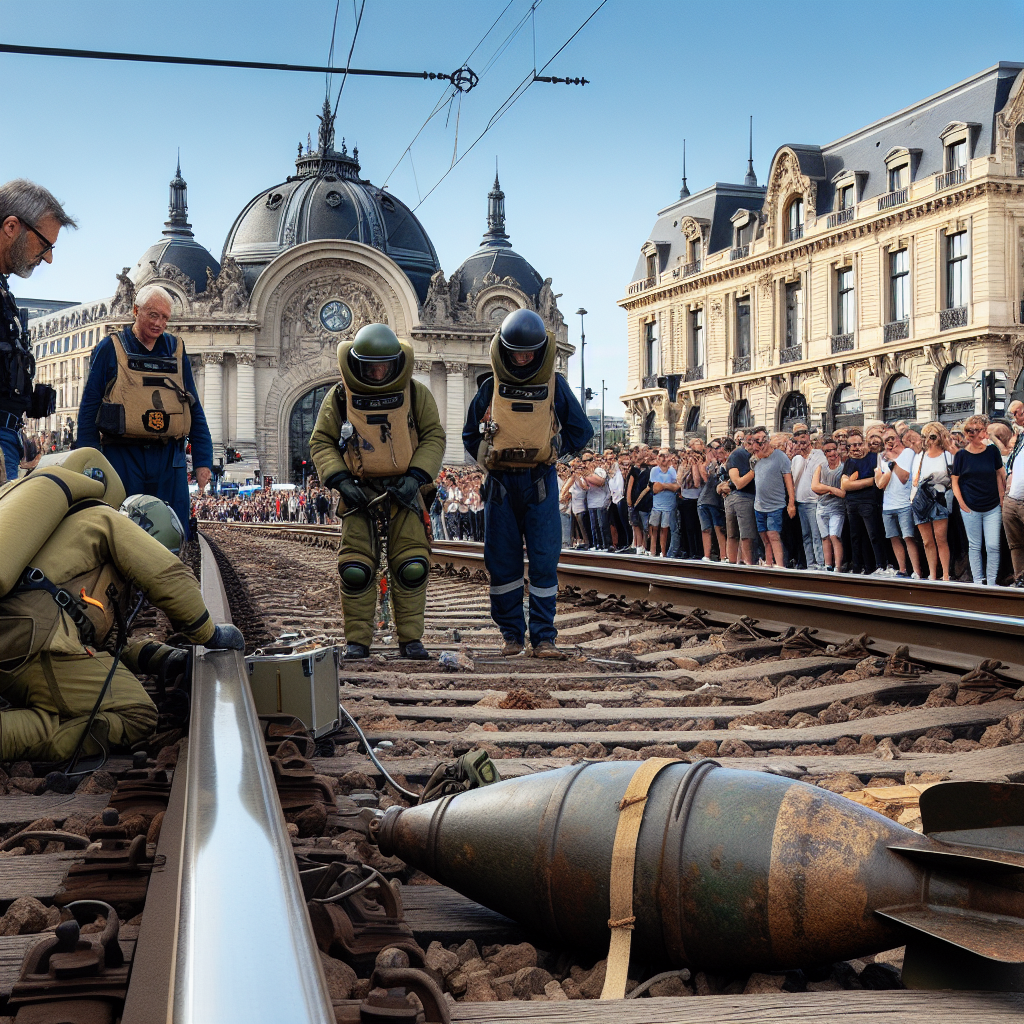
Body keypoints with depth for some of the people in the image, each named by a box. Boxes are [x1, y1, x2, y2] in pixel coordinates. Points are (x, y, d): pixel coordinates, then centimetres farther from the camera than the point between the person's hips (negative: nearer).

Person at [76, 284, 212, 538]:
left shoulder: (176, 351, 12)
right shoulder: (111, 348, 3)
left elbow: (195, 410, 13)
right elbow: (89, 408, 3)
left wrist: (203, 460, 6)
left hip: (169, 460, 3)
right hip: (123, 457, -2)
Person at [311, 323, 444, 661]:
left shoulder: (415, 393, 1)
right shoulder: (339, 397, -1)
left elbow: (434, 437, 4)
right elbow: (321, 443, 4)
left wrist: (416, 476, -9)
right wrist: (340, 480, -11)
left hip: (403, 491, 1)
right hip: (359, 492, 0)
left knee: (412, 566, -5)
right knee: (355, 568, -6)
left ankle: (410, 639, 6)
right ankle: (357, 640, 6)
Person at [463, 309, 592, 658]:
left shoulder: (555, 385, 3)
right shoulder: (491, 387, 6)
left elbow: (581, 432, 9)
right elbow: (471, 435, 16)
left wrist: (546, 449, 0)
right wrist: (491, 457, 2)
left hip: (541, 484, -1)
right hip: (501, 484, 1)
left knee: (545, 561, -6)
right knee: (502, 561, 3)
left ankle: (543, 637, -2)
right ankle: (511, 634, 12)